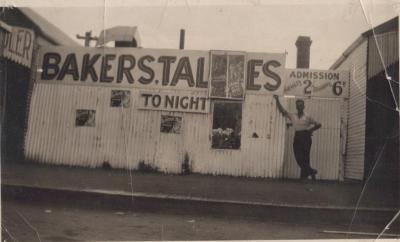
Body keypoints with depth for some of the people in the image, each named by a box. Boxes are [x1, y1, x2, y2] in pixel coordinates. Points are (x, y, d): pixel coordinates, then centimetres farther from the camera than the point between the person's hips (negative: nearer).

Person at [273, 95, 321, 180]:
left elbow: (318, 124, 6)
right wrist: (277, 100, -4)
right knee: (298, 158, 1)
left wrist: (310, 130, 0)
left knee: (304, 158, -4)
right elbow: (282, 110, 3)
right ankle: (311, 171, 19)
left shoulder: (307, 117, 1)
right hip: (297, 137, 3)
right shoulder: (292, 116, 9)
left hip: (306, 137, -3)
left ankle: (303, 176, 7)